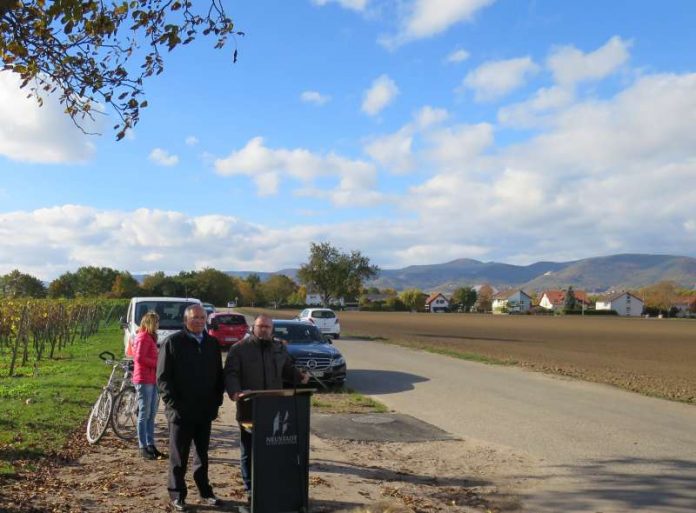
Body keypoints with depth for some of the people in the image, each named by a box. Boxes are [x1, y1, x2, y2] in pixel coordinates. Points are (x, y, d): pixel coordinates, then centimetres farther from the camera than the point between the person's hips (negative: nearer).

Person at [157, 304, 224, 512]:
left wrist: (216, 401, 6)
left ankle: (205, 491, 24)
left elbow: (219, 375, 14)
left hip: (205, 410, 4)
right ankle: (177, 495, 16)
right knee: (178, 456, 6)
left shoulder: (212, 343, 9)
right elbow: (163, 377, -6)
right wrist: (173, 403, -12)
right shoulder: (173, 342, -5)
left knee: (202, 454, 14)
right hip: (181, 411, -4)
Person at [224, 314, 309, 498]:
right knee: (248, 449, 6)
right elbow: (231, 374, -8)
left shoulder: (279, 348, 12)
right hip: (249, 408, -3)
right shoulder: (239, 349, -2)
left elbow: (288, 369, 22)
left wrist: (300, 376, 2)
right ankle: (250, 488, 18)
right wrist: (234, 392, -26)